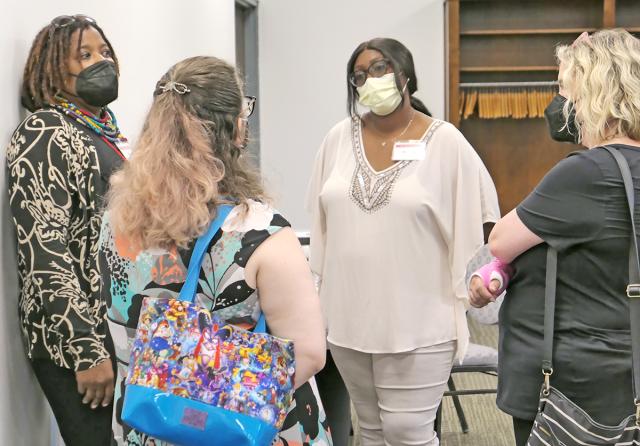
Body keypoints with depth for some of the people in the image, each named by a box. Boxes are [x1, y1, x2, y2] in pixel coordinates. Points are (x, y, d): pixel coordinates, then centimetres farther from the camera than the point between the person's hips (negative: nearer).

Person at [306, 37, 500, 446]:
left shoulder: (445, 142, -8)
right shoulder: (340, 139, 4)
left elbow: (474, 225, -3)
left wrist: (476, 286, -3)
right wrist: (324, 292, 14)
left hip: (417, 322, -4)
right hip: (349, 316, 4)